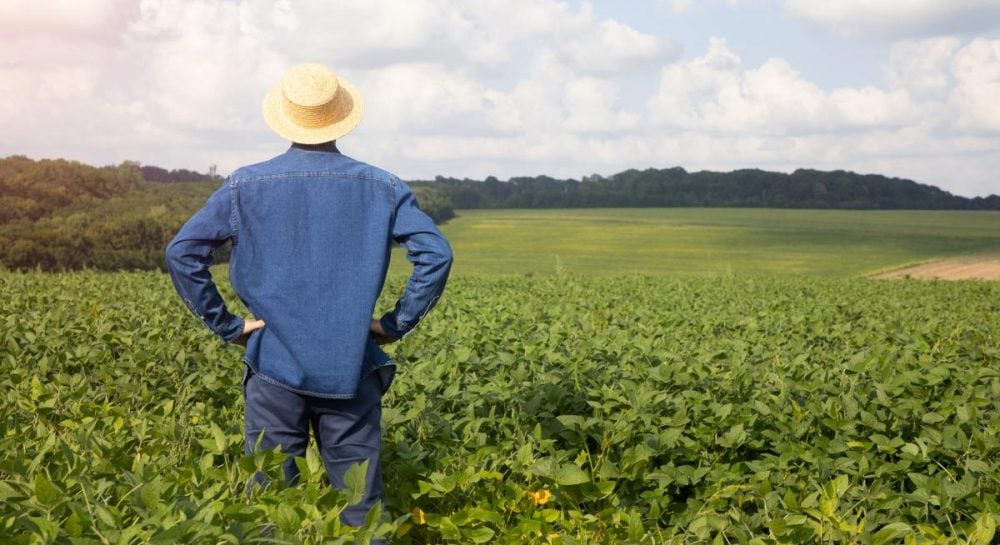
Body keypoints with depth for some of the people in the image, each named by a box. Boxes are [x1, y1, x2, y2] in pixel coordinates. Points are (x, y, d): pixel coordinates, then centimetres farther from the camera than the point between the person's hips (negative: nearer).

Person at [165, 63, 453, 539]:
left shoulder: (247, 186, -1)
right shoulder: (381, 188, -1)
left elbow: (181, 253, -5)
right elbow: (435, 254, -8)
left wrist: (226, 325, 0)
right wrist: (396, 324, -1)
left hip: (275, 367, 0)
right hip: (351, 370, 0)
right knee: (358, 506, 8)